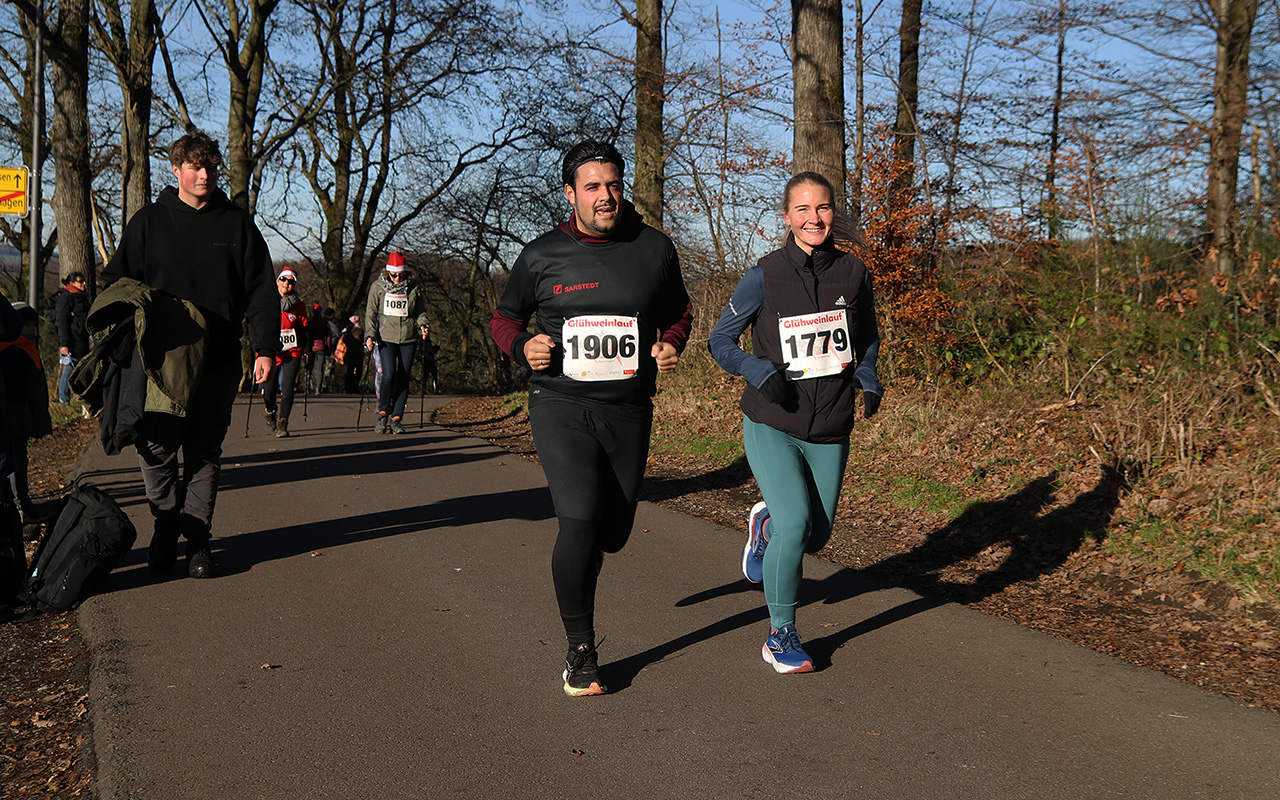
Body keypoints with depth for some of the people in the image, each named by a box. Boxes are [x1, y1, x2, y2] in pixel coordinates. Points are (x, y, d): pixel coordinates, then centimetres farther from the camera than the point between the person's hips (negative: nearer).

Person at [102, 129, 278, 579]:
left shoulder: (237, 224, 8)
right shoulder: (149, 222, 7)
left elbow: (261, 292, 7)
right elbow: (116, 284, 9)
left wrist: (265, 348, -2)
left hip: (219, 361, 0)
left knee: (205, 453, 5)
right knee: (155, 446, -4)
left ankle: (197, 538, 13)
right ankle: (167, 522, 19)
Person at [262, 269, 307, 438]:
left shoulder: (299, 305, 4)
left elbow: (303, 329, 14)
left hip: (292, 353, 1)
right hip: (271, 353, -1)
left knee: (287, 389, -12)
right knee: (268, 392, 0)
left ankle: (282, 424, -3)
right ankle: (271, 413, 34)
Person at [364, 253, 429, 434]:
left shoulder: (414, 288, 5)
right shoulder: (378, 287, 4)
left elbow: (421, 312, 13)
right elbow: (370, 313, 6)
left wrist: (423, 325, -7)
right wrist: (370, 334, -5)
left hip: (408, 338, 1)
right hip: (386, 337, -1)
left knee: (403, 378, 0)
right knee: (388, 375, -15)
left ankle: (396, 419, 8)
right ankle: (383, 414, 2)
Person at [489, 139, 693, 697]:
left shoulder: (655, 250, 3)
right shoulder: (542, 255, -1)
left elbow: (679, 311, 19)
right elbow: (504, 318, 12)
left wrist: (671, 345, -2)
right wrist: (523, 347, -10)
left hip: (629, 410, 3)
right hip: (561, 405, -2)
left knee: (613, 534, 10)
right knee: (580, 522, -18)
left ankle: (580, 553, 51)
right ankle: (580, 650, 0)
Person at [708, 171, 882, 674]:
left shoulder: (853, 272, -1)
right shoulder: (765, 277, -10)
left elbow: (867, 336, 16)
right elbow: (721, 340, -3)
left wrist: (869, 380, -2)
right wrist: (761, 372, -21)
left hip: (830, 431, 4)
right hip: (771, 426, -4)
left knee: (816, 535, 10)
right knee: (796, 523, -18)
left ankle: (765, 523, 46)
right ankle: (780, 637, 2)